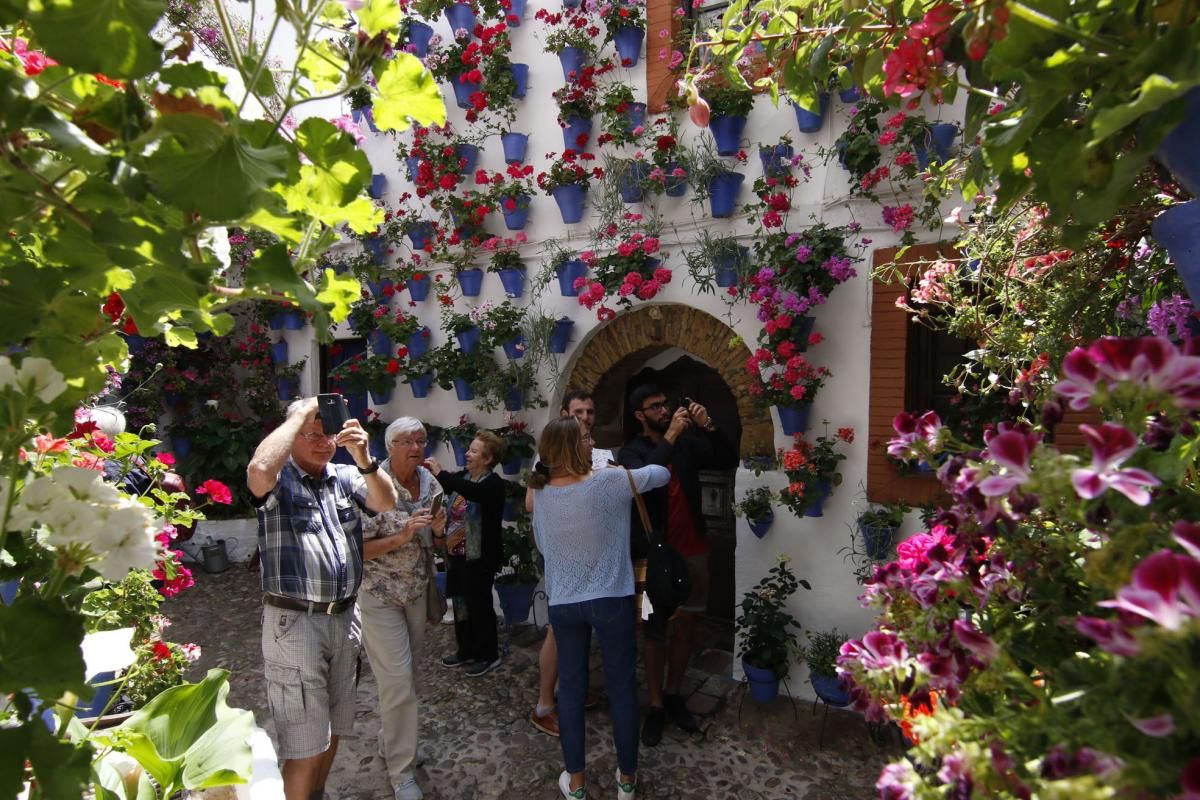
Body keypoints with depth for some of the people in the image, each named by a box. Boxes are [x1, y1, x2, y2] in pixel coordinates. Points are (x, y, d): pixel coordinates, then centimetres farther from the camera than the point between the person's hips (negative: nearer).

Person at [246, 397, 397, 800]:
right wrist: (301, 412, -19)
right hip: (294, 621, -5)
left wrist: (363, 459, -26)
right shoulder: (279, 479, -7)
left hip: (343, 617, 6)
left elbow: (386, 501, -9)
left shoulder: (345, 476, 6)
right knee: (306, 746, 2)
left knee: (332, 732, 20)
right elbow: (259, 469, -31)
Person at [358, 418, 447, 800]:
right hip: (379, 595, -6)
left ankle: (396, 741, 41)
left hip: (416, 591, 6)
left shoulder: (429, 481, -2)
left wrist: (438, 528, -12)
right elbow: (358, 548, -19)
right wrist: (402, 536, -30)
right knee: (398, 680, -3)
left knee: (408, 672, 19)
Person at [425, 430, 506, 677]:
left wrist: (440, 473, -34)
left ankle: (488, 655, 22)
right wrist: (429, 471, 1)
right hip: (456, 554, 7)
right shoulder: (463, 476, 5)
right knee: (461, 603, 17)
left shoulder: (494, 483, -16)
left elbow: (473, 492, -38)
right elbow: (441, 488, 21)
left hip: (479, 557, -7)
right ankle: (466, 651, 34)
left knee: (479, 605, 4)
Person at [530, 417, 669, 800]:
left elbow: (541, 544, 9)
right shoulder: (608, 482, -15)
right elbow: (662, 473, -3)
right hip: (611, 599, -3)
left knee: (570, 687, 15)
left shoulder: (541, 493, -3)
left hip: (562, 602, 4)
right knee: (622, 686, 13)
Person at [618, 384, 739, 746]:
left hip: (693, 551, 4)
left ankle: (674, 695, 30)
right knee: (654, 630, 5)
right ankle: (656, 705, 20)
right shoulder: (633, 451, -5)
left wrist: (708, 427, -17)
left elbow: (729, 460, -4)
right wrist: (670, 437, -29)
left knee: (684, 625, 13)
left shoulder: (688, 442, 4)